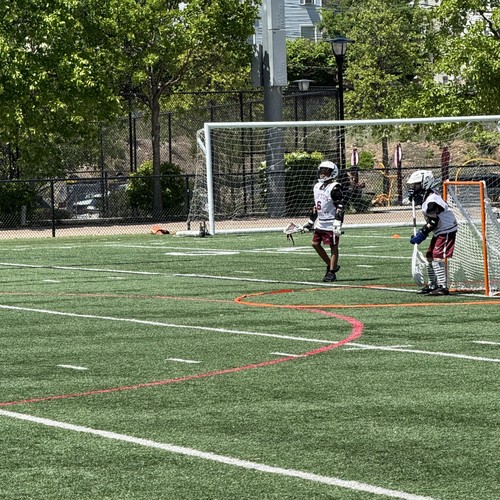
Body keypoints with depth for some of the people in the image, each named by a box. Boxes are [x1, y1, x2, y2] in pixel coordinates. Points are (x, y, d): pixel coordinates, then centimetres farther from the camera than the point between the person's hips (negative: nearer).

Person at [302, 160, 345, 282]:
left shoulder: (334, 188, -12)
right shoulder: (317, 186, 14)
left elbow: (340, 207, -16)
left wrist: (338, 223, -22)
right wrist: (310, 222, 23)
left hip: (331, 223, -9)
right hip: (320, 223, 9)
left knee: (333, 246, -2)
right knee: (315, 243, 7)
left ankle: (331, 272, 3)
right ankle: (332, 265, 20)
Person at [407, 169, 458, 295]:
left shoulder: (432, 200, -21)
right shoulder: (426, 198, 9)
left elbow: (433, 222, -23)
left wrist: (421, 234, -21)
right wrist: (422, 231, 10)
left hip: (446, 231, -10)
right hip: (439, 232, 10)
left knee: (437, 256, -18)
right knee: (430, 256, 14)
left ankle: (443, 287, -21)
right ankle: (432, 285, 24)